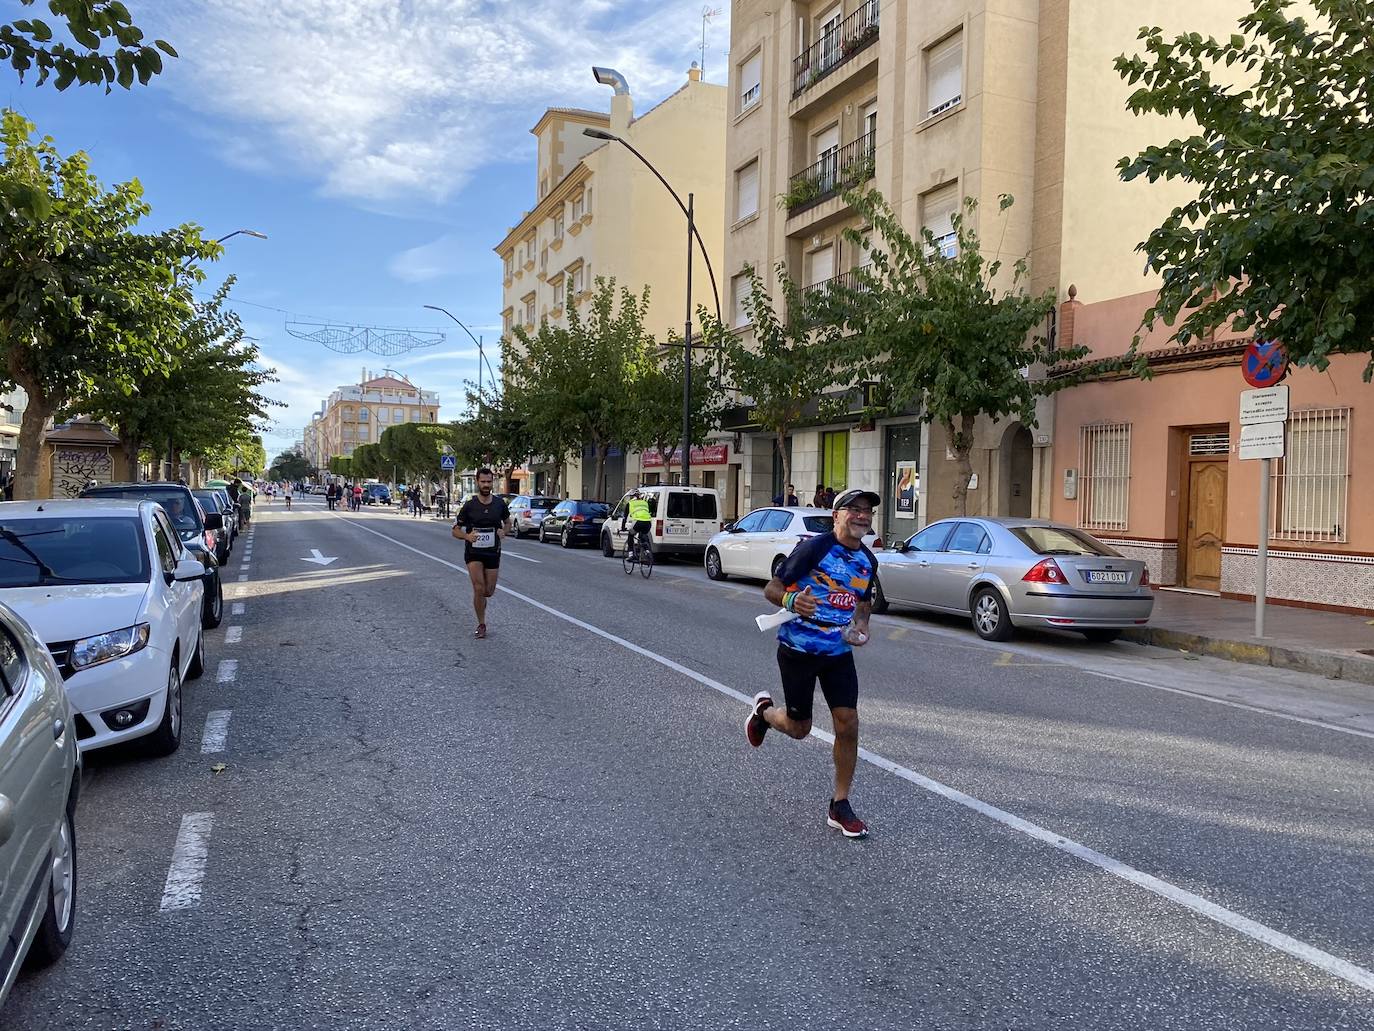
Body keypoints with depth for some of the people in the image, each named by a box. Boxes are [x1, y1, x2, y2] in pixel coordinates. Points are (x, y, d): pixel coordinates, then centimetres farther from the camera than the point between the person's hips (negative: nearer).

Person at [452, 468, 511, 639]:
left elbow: (508, 522, 16)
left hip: (493, 553, 3)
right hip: (473, 552, -3)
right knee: (479, 588, -15)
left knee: (489, 591, 6)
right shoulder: (469, 505, -7)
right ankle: (481, 625, 2)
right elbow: (455, 530, -1)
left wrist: (504, 531, -7)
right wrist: (467, 536, -22)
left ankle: (479, 600, 44)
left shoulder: (500, 503, 0)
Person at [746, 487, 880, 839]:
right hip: (798, 649, -5)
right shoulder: (815, 547, -16)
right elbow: (771, 589, -15)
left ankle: (839, 807, 12)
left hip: (838, 652, 5)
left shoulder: (868, 560, 4)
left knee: (848, 725, -4)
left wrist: (861, 626, 1)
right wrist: (792, 600, -37)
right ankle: (764, 710, 43)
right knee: (799, 728, 7)